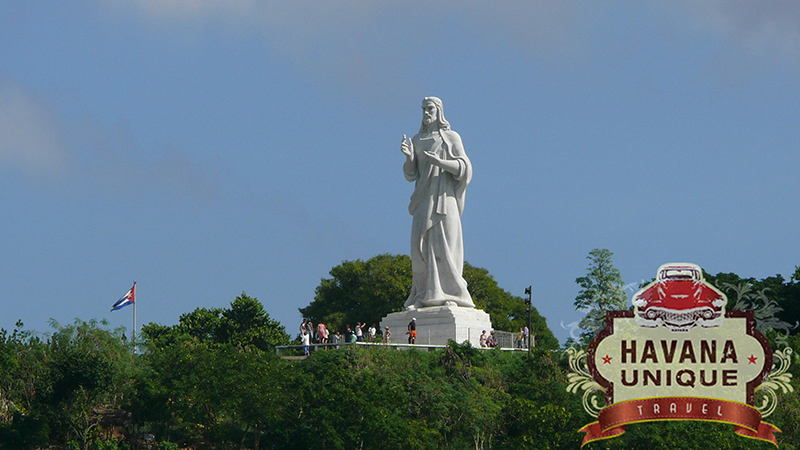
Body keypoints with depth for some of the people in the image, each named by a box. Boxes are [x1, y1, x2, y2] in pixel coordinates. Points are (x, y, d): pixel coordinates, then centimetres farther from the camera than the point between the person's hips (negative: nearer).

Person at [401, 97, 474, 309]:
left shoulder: (451, 137, 3)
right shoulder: (417, 140, 16)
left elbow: (463, 167, -5)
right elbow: (411, 173, 10)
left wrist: (440, 162, -20)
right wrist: (409, 157, -11)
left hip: (443, 197, -4)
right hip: (423, 198, 4)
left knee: (444, 244, -10)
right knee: (421, 246, -3)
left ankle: (453, 293, -7)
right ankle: (423, 296, -3)